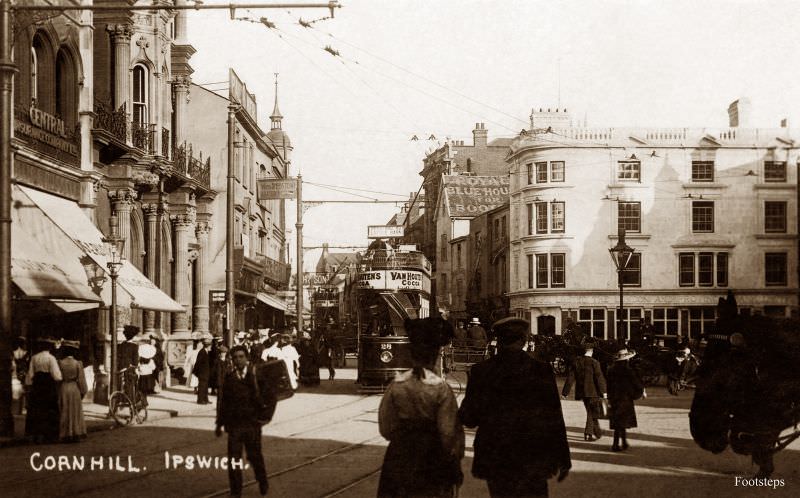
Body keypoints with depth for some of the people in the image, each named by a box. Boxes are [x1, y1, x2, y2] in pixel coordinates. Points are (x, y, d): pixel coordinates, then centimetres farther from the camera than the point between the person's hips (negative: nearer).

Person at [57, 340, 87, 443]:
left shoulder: (60, 363, -6)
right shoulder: (78, 364, -8)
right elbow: (81, 380, -5)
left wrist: (57, 392, 9)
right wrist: (83, 392, 6)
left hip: (63, 389, 1)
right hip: (75, 389, -1)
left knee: (64, 413, 8)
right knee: (75, 412, 8)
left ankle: (66, 435, 8)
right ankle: (75, 434, 7)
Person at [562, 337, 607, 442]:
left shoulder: (577, 361, 3)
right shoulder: (594, 363, -12)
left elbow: (570, 377, 4)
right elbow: (599, 377, -14)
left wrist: (565, 392, 6)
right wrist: (603, 391, -10)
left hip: (582, 392, 5)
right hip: (592, 392, -5)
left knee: (591, 412, 17)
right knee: (593, 413, 4)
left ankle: (597, 432, 25)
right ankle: (588, 433, -1)